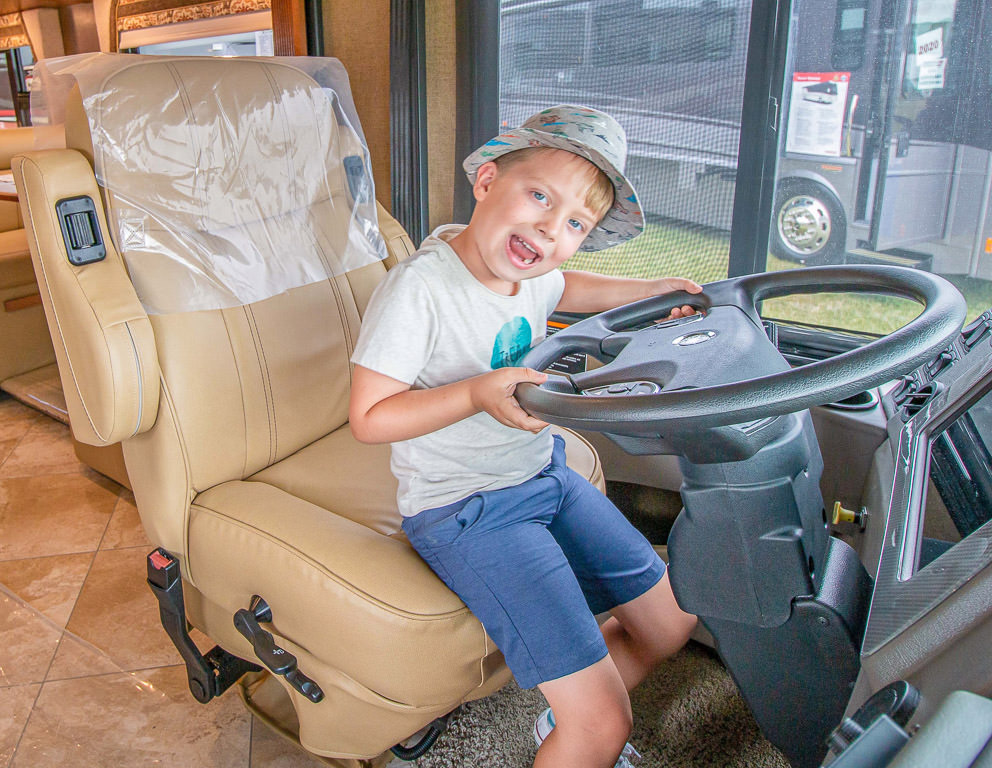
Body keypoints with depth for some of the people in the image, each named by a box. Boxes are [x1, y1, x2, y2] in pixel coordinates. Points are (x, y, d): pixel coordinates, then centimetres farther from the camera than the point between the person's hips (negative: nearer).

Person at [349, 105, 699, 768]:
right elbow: (369, 417, -20)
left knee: (672, 619, 18)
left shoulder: (528, 268, -1)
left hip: (546, 477, 9)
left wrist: (649, 290, 13)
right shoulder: (421, 288, -24)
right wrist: (476, 393, -30)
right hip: (466, 512, -8)